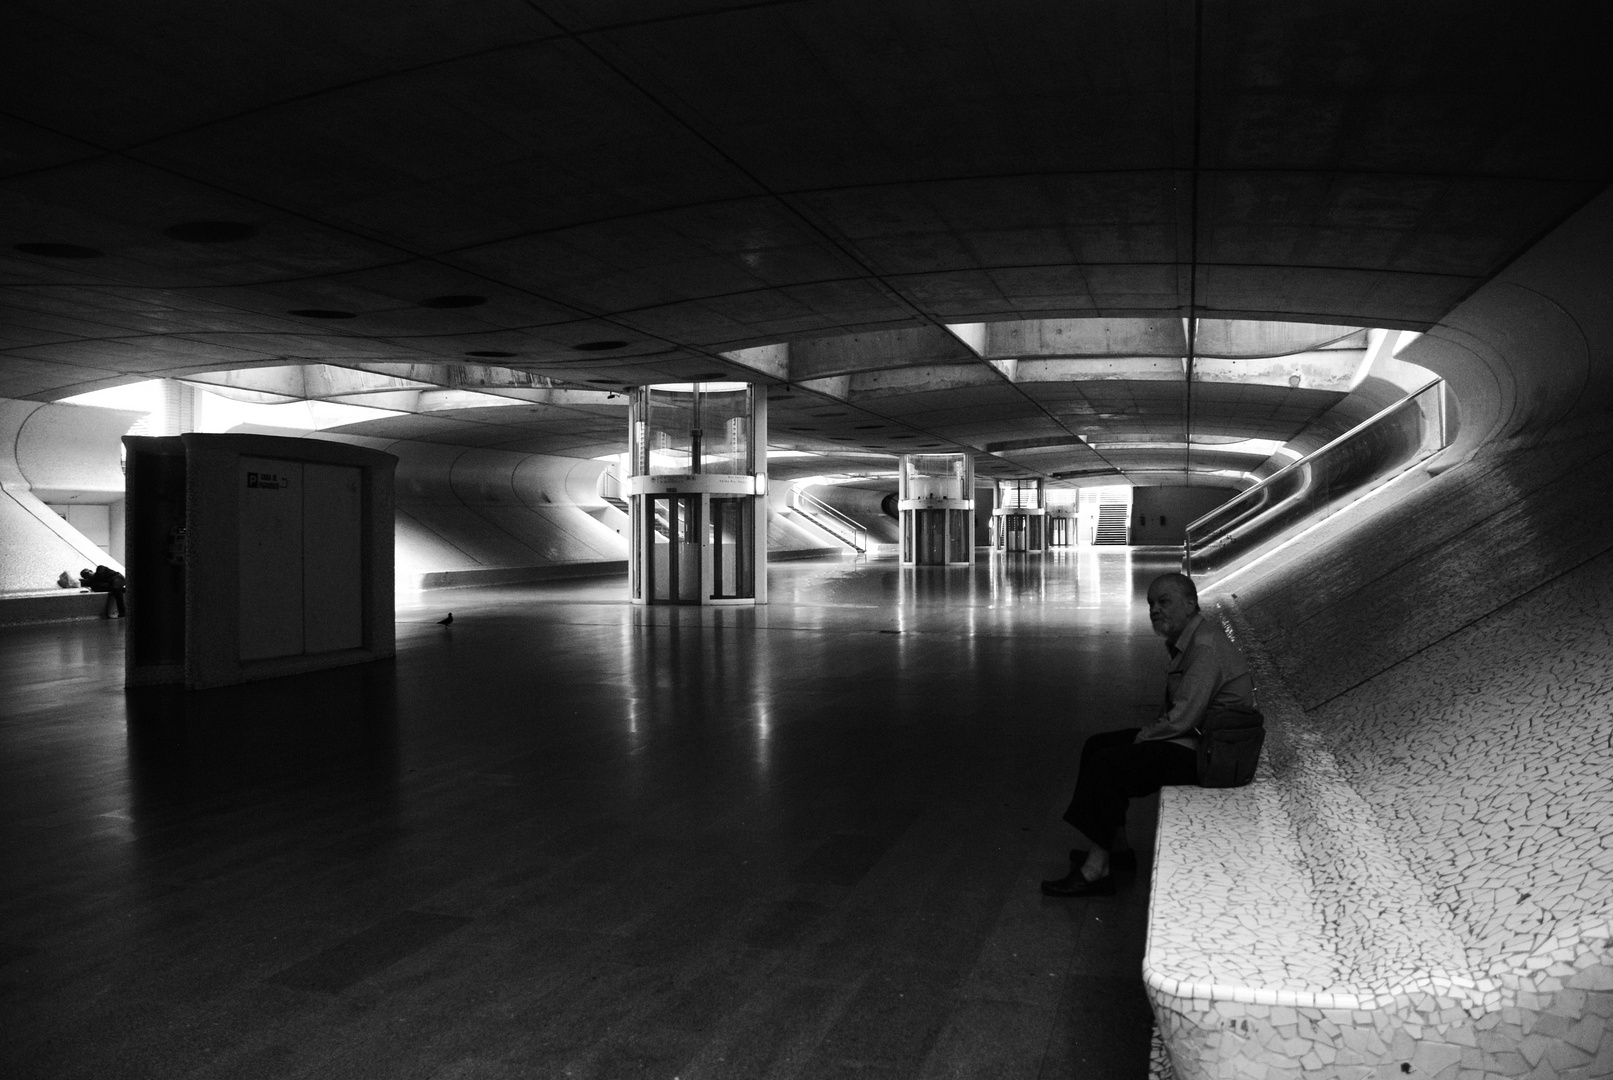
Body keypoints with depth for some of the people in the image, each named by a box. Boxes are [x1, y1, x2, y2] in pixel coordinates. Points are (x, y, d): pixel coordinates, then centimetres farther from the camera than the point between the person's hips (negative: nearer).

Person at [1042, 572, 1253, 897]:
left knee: (1107, 765, -19)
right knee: (1098, 745, 10)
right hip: (1191, 737, 11)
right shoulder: (1185, 641, 11)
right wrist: (1149, 732, 5)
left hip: (1202, 753, -11)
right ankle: (1117, 847, 14)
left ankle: (1097, 870, -11)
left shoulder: (1206, 648, -22)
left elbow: (1182, 718, -27)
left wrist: (1145, 735, -10)